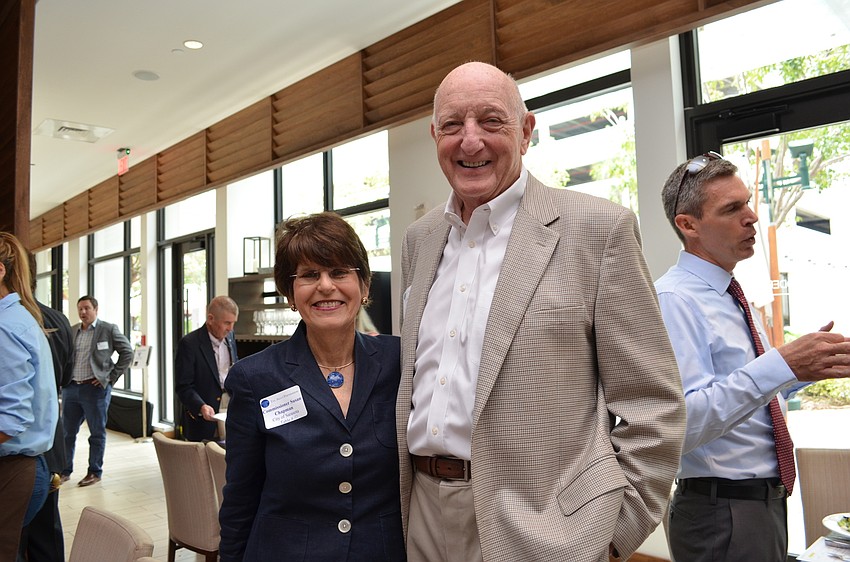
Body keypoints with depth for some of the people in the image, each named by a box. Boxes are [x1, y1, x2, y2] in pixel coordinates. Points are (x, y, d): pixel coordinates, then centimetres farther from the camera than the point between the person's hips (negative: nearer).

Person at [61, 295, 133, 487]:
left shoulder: (109, 330, -3)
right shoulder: (70, 331, 11)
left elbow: (127, 352, -3)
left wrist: (111, 377, -8)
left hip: (95, 388, -4)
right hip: (71, 388, 5)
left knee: (97, 433, 4)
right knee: (67, 432, 11)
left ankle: (94, 472, 15)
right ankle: (65, 471, 23)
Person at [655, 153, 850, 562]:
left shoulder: (731, 296, 10)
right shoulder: (674, 299, -20)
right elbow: (680, 423, -31)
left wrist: (805, 366, 6)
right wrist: (782, 365, -33)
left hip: (767, 502, 9)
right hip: (723, 516, -9)